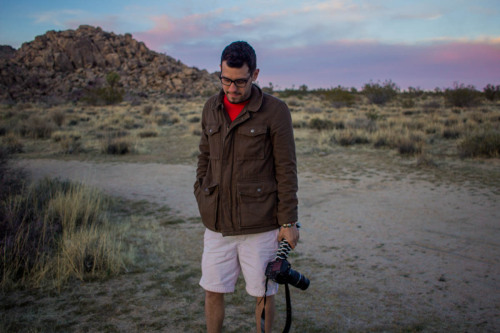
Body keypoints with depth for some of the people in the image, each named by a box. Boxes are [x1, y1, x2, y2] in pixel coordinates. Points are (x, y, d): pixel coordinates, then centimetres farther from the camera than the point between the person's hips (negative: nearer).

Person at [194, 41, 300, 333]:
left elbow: (286, 169, -8)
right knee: (213, 291, 11)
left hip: (260, 224, -4)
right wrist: (202, 200, 11)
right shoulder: (211, 108, 7)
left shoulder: (275, 111, -8)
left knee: (264, 293, 10)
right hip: (217, 223, 4)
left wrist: (288, 222, -9)